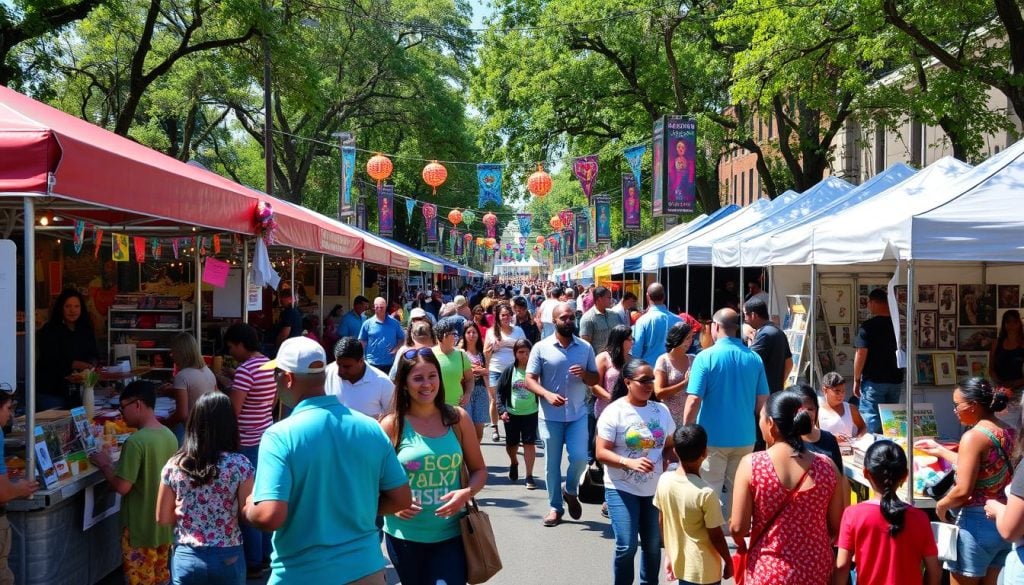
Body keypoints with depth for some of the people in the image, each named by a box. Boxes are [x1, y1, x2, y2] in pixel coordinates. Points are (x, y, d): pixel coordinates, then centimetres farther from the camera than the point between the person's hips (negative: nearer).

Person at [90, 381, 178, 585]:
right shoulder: (170, 436, 3)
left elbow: (122, 486, -22)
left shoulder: (135, 442, -22)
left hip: (141, 528, -7)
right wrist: (114, 464, 15)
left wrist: (104, 464, -6)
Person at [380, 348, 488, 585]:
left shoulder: (458, 418, -1)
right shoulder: (391, 425, -6)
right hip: (405, 536, 0)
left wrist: (466, 493, -13)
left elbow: (479, 470, 7)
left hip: (450, 533, 0)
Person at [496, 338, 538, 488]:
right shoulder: (509, 371, -4)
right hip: (512, 414, 1)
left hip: (531, 413, -1)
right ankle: (514, 463, 43)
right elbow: (500, 391, -1)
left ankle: (529, 476, 3)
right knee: (511, 444, 13)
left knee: (529, 444, -3)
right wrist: (501, 410, -11)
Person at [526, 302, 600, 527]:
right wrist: (547, 394, -23)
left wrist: (584, 374, -14)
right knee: (552, 464, 5)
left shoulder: (585, 348, 4)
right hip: (550, 416, -1)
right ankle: (555, 507, 19)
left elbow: (595, 379, 9)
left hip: (578, 414, 1)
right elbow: (530, 380, -6)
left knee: (579, 458, -10)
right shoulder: (541, 348, -5)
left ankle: (571, 492, 19)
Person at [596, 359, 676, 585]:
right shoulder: (614, 412, -11)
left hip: (655, 488, 5)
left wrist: (665, 465, -8)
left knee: (654, 545, 11)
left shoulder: (661, 410, 4)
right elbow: (601, 453, -13)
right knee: (626, 546, -9)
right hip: (622, 488, -4)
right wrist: (629, 462, -28)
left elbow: (669, 446, 13)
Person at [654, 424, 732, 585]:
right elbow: (716, 536, -15)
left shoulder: (664, 480, -7)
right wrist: (729, 561, 0)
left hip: (679, 563, 6)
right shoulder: (705, 493, -24)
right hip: (704, 569, -6)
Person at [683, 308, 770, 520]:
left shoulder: (705, 357, -12)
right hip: (745, 437, 4)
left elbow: (693, 402, -16)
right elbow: (762, 403, 6)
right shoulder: (754, 359, 1)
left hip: (713, 438, -4)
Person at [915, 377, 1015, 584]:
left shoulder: (973, 436, -19)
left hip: (977, 523, -8)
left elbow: (963, 491, -22)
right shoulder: (1009, 432, 5)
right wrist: (939, 450, 25)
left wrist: (941, 505, -3)